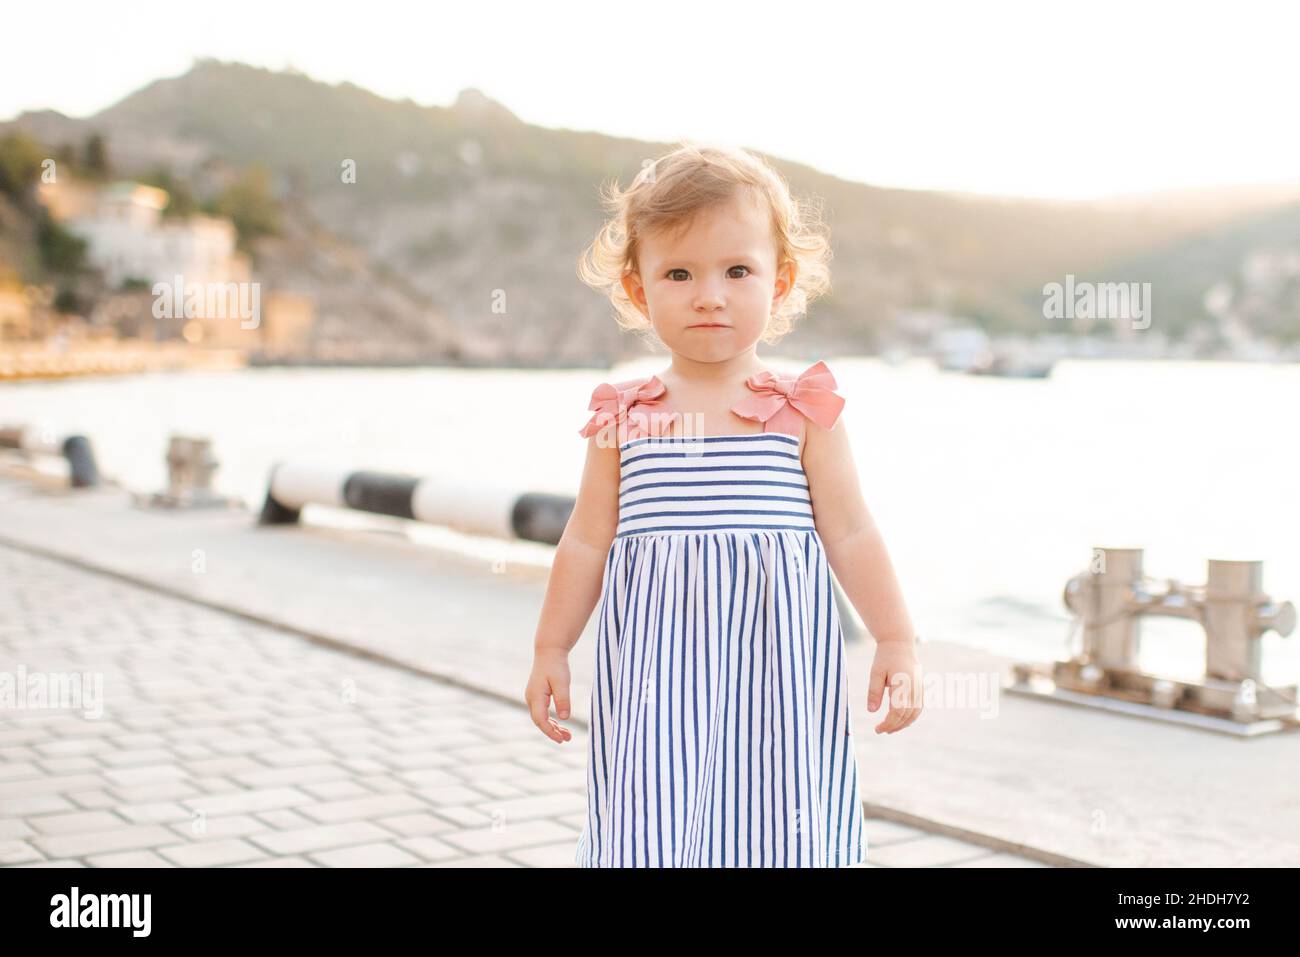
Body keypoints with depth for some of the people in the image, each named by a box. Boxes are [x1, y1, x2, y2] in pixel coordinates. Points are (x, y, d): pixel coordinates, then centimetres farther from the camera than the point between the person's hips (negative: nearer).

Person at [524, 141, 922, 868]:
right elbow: (587, 541, 10)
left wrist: (898, 644, -2)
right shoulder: (623, 417, 4)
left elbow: (850, 533, 2)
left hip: (773, 663, -1)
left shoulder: (804, 410, 0)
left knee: (778, 824, 3)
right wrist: (551, 650, 12)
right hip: (658, 669, 1)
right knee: (653, 827, 1)